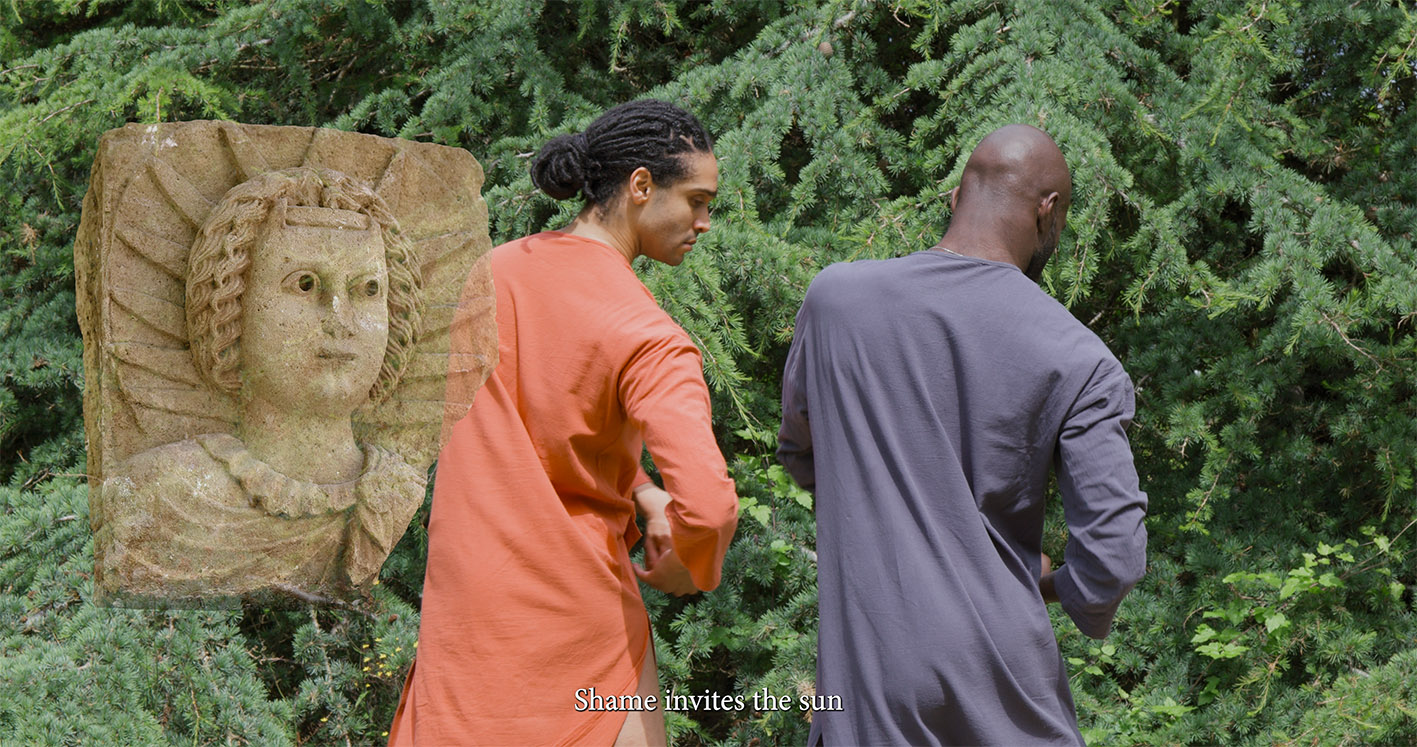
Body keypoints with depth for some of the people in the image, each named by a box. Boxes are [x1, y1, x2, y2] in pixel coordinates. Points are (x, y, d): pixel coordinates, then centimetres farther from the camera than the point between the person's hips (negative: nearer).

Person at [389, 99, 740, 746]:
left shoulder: (488, 273, 4)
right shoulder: (647, 336, -17)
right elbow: (707, 504, -27)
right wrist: (690, 569, -5)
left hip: (464, 598, 6)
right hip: (576, 608, -6)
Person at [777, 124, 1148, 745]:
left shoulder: (833, 297, 0)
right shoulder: (1077, 361, -8)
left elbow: (799, 453, 16)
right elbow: (1115, 557, -10)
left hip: (866, 673, 2)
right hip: (1000, 672, -1)